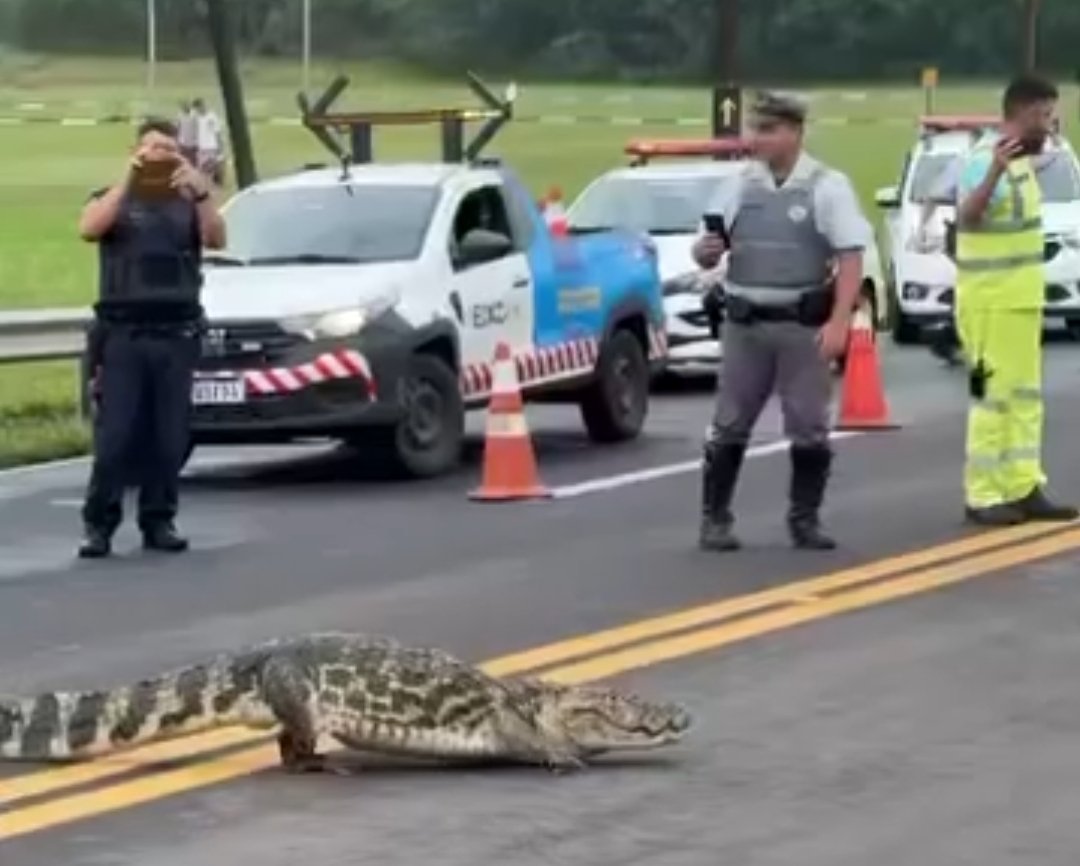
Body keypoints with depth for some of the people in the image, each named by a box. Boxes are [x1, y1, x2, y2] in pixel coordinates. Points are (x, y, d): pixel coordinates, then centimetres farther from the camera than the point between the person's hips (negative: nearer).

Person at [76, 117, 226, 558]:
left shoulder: (188, 204, 13)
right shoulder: (113, 200, 10)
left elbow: (217, 239, -6)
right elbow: (89, 229, -12)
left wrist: (200, 191, -22)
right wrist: (129, 178, -17)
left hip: (176, 335, 2)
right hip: (123, 335, -2)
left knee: (168, 437, 1)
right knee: (114, 435, -7)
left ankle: (159, 521, 8)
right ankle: (99, 524, -3)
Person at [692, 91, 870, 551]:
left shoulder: (827, 186, -3)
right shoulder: (738, 185, 7)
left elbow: (850, 258, -8)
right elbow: (708, 254, 13)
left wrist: (839, 322, -18)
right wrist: (705, 250, -13)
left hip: (805, 326, -2)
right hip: (745, 324, 2)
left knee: (810, 428, 2)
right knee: (729, 426, 3)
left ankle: (805, 519, 14)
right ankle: (714, 518, 10)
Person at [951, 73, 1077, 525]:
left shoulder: (1019, 159, 10)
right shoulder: (984, 159, -19)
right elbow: (966, 217, -36)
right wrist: (995, 171, -51)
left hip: (1020, 299, 10)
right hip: (992, 302, -10)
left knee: (1025, 396, 12)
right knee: (994, 395, -6)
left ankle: (1023, 488, 17)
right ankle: (982, 496, 0)